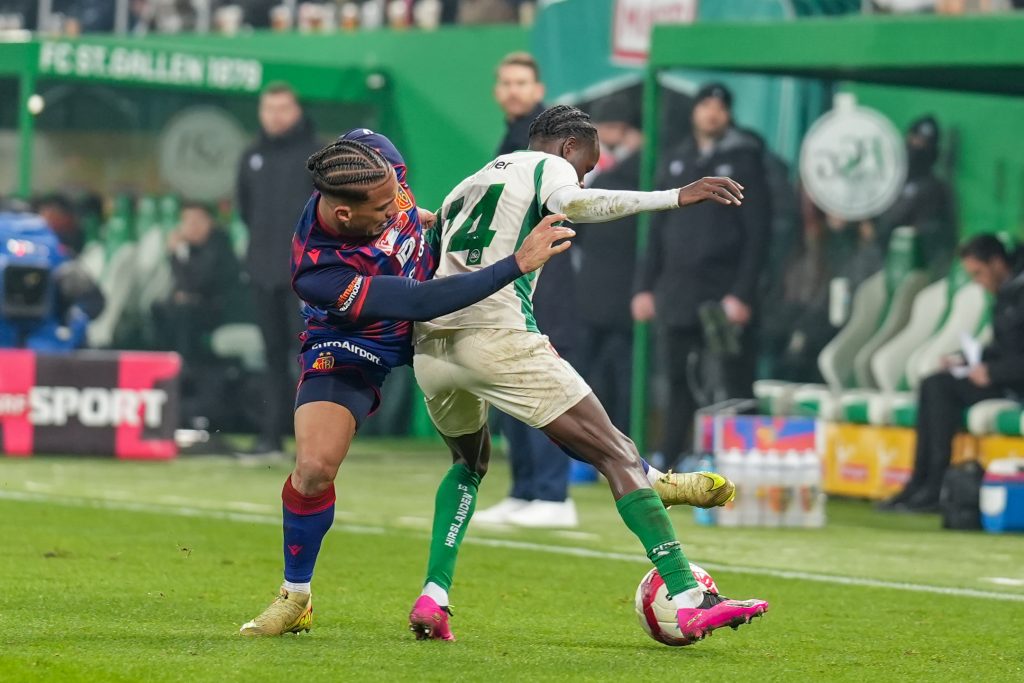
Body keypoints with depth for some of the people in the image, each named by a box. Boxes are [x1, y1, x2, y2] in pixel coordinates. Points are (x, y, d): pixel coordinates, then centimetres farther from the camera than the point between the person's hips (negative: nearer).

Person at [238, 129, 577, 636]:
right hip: (352, 346, -6)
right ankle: (294, 599, 4)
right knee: (314, 466, -21)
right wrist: (516, 264, -42)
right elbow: (419, 303, -41)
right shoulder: (318, 273, -42)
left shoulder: (371, 156, -29)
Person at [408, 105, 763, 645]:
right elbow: (572, 204, -13)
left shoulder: (469, 183, 30)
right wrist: (675, 197, -15)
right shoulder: (549, 166, 10)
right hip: (497, 336, -7)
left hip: (428, 344, 7)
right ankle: (688, 602, -11)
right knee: (618, 457, -1)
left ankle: (432, 599, 16)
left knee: (469, 463, 33)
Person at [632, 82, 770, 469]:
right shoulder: (675, 162, 15)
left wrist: (742, 294, -14)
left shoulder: (743, 161, 1)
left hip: (724, 296, -5)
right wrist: (645, 287, 7)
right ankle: (669, 464, 12)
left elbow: (757, 233, -6)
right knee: (679, 385, 8)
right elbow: (657, 230, 16)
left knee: (734, 386, -5)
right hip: (677, 297, 5)